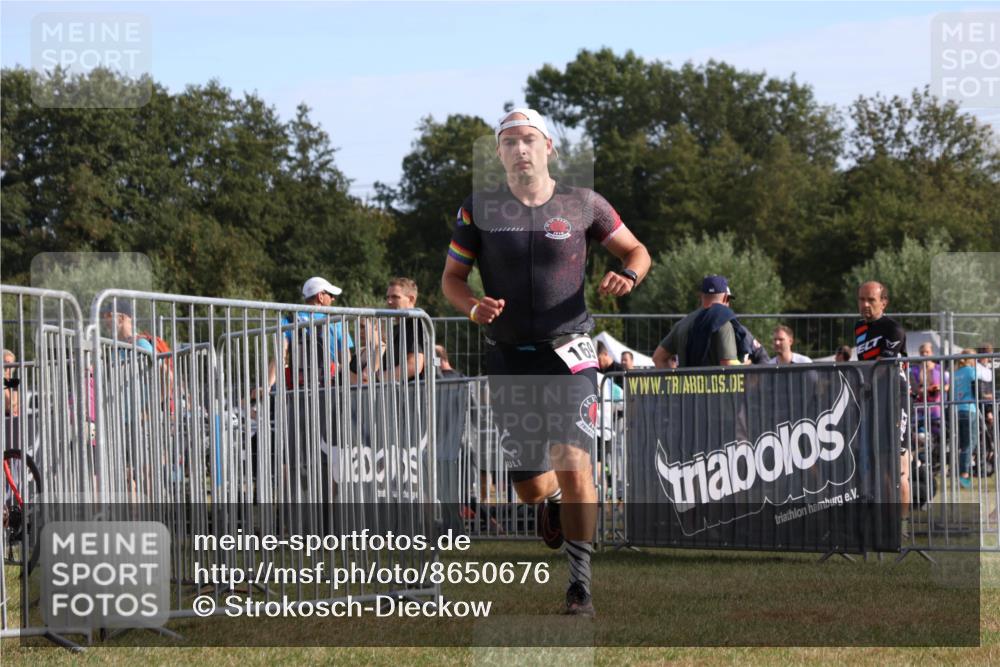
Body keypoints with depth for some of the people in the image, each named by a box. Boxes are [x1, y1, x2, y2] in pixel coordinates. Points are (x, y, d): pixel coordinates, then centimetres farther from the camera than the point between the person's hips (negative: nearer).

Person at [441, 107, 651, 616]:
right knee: (530, 489, 5)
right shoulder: (479, 210, 2)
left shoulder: (582, 205, 0)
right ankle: (553, 501, 44)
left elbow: (636, 250, 12)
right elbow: (452, 277, 9)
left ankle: (580, 583, -11)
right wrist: (473, 306, -13)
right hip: (509, 358, 2)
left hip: (568, 352, -2)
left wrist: (628, 275, -12)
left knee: (573, 462, -19)